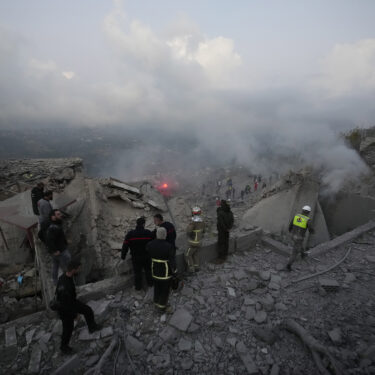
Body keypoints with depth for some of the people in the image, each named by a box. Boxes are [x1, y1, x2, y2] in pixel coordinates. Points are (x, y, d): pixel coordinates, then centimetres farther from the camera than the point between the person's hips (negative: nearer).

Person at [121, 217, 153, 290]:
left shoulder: (130, 234, -15)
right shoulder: (149, 233, -14)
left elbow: (125, 246, -10)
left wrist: (123, 256, 3)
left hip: (136, 257, 0)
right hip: (147, 256, 0)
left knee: (137, 272, 17)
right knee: (148, 269, 21)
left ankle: (138, 286, 32)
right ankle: (150, 283, 38)